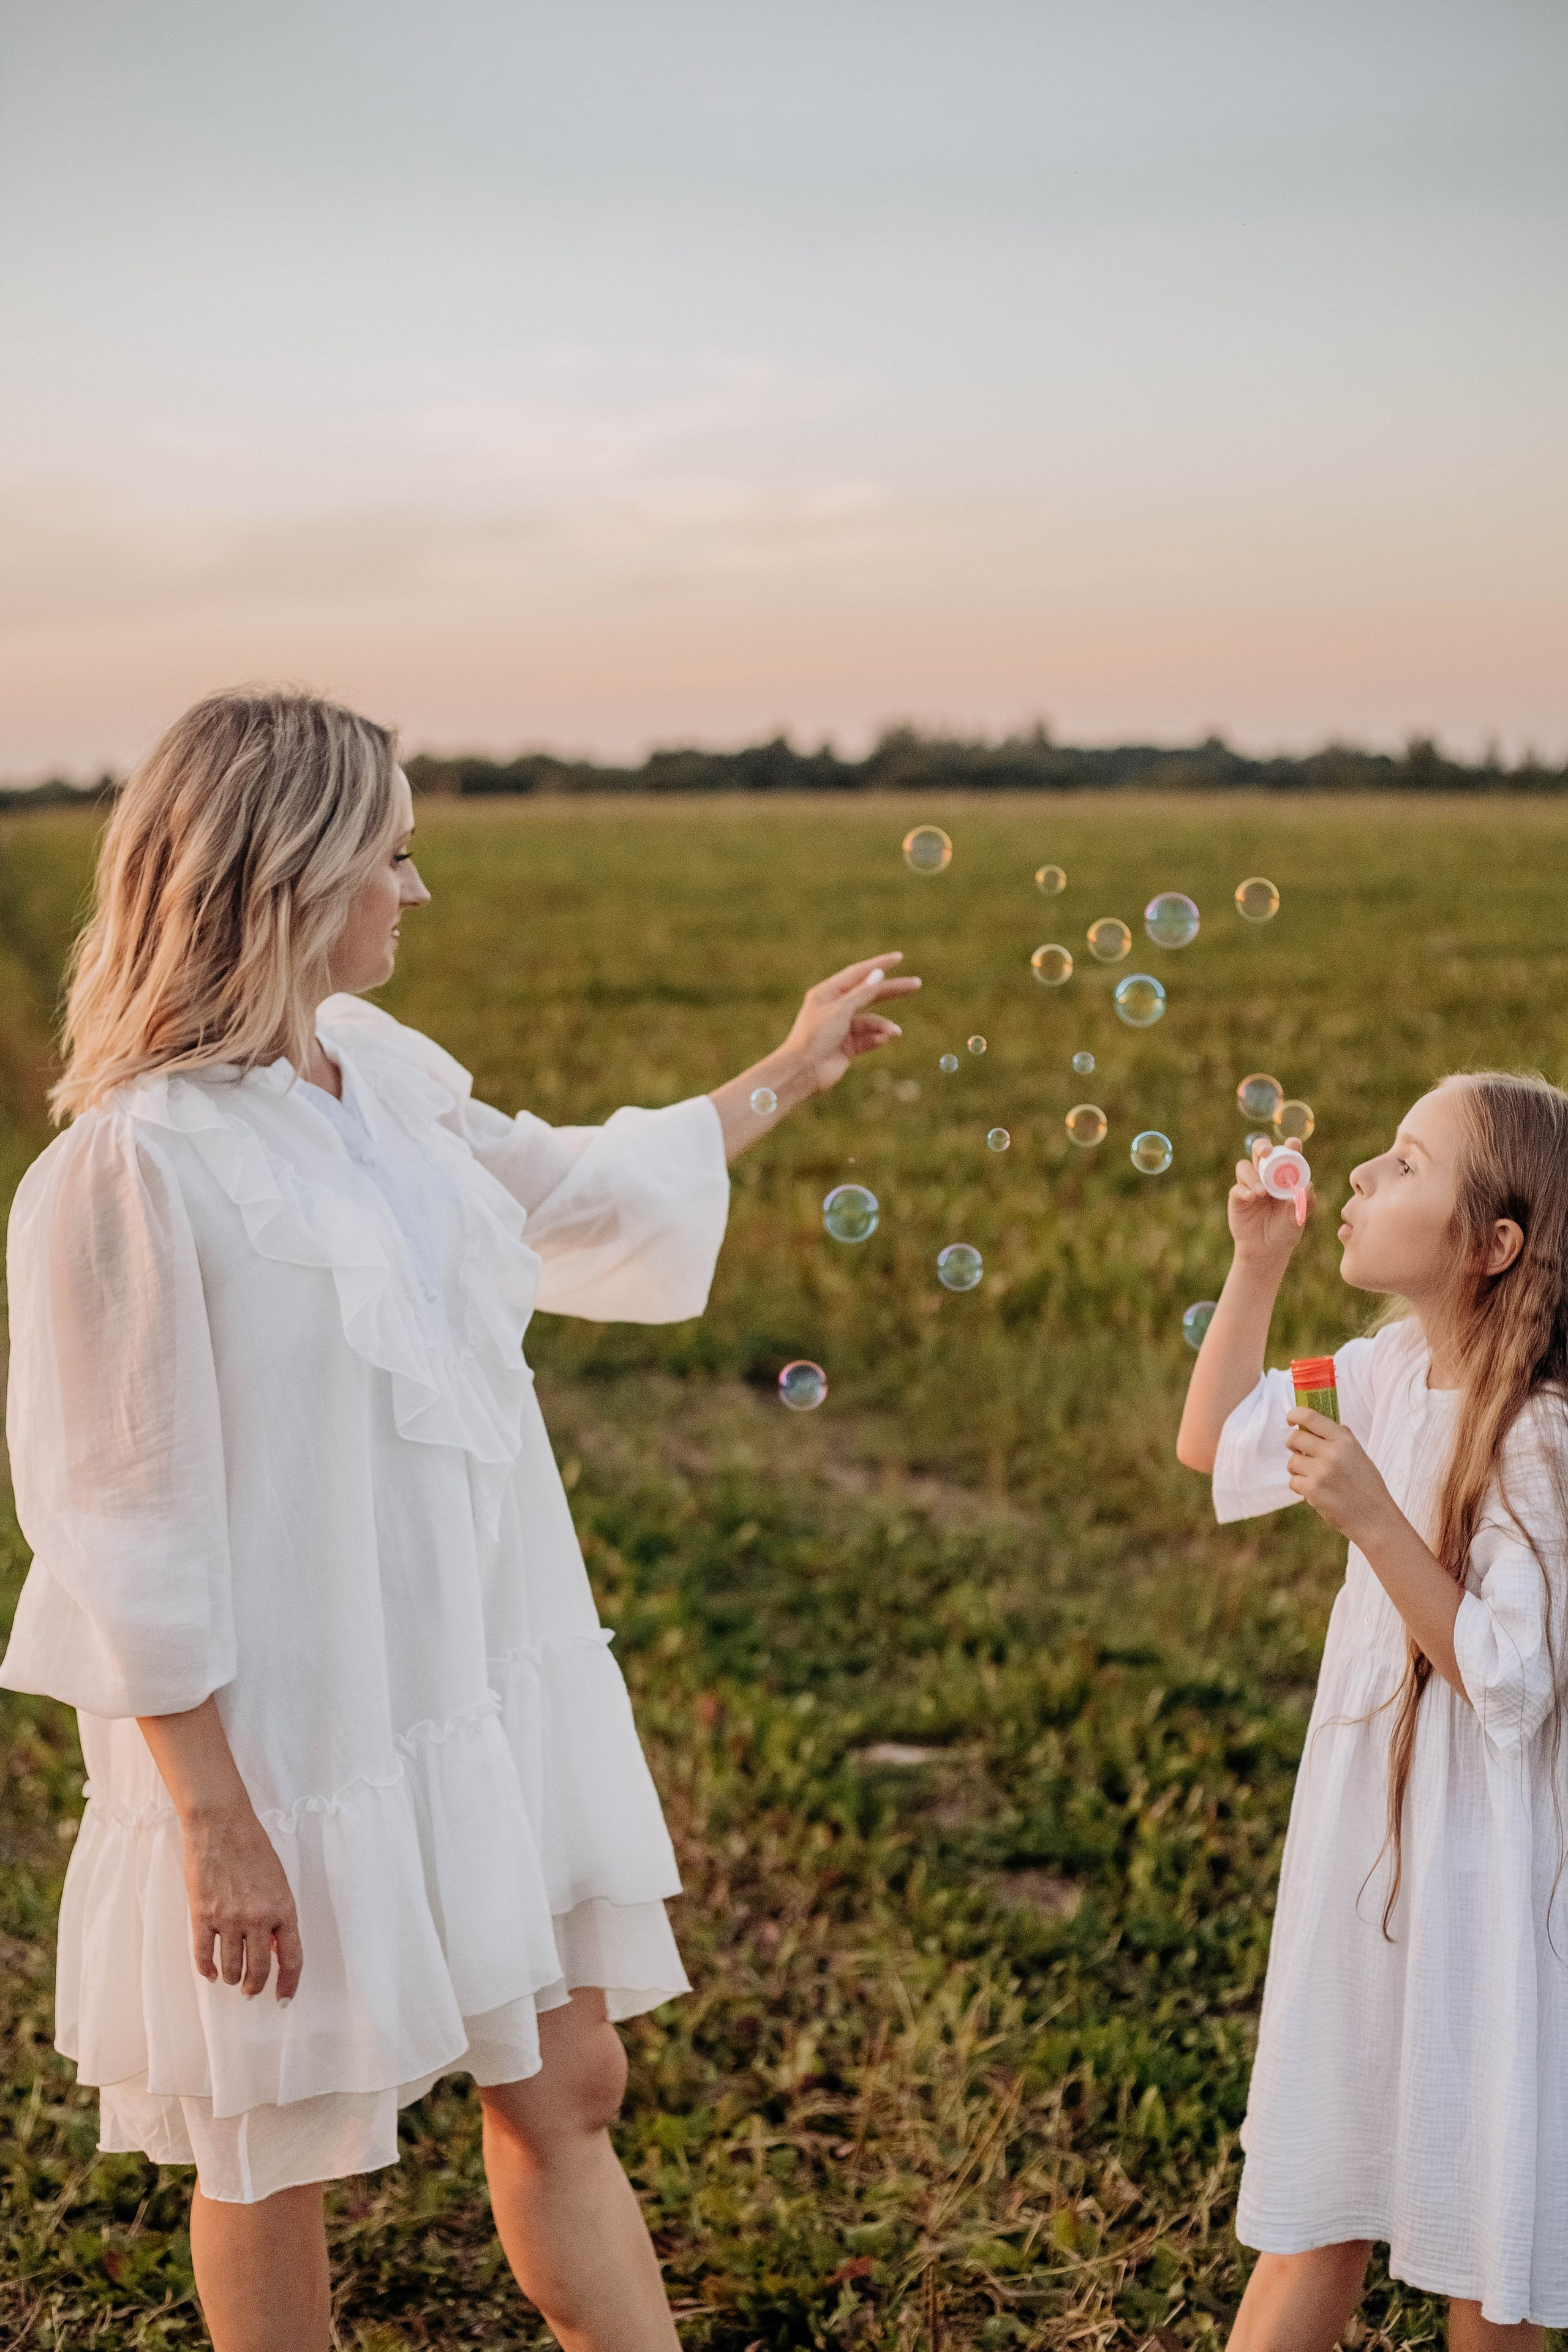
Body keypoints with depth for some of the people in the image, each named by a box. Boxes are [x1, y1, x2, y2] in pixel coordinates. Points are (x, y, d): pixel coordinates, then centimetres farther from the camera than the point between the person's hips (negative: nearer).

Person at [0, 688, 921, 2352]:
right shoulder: (138, 1166, -22)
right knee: (276, 2153, 13)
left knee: (565, 2088, 16)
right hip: (297, 1749, -7)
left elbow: (574, 1192, 22)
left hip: (493, 1699, 7)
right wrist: (214, 1823, -17)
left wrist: (787, 1078, 30)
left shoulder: (382, 1075, 2)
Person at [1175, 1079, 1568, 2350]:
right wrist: (1258, 1262, 4)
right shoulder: (1395, 1370, 0)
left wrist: (1374, 1517, -30)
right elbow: (1217, 1444, 14)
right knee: (1318, 2201, 18)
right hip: (1366, 1830, 7)